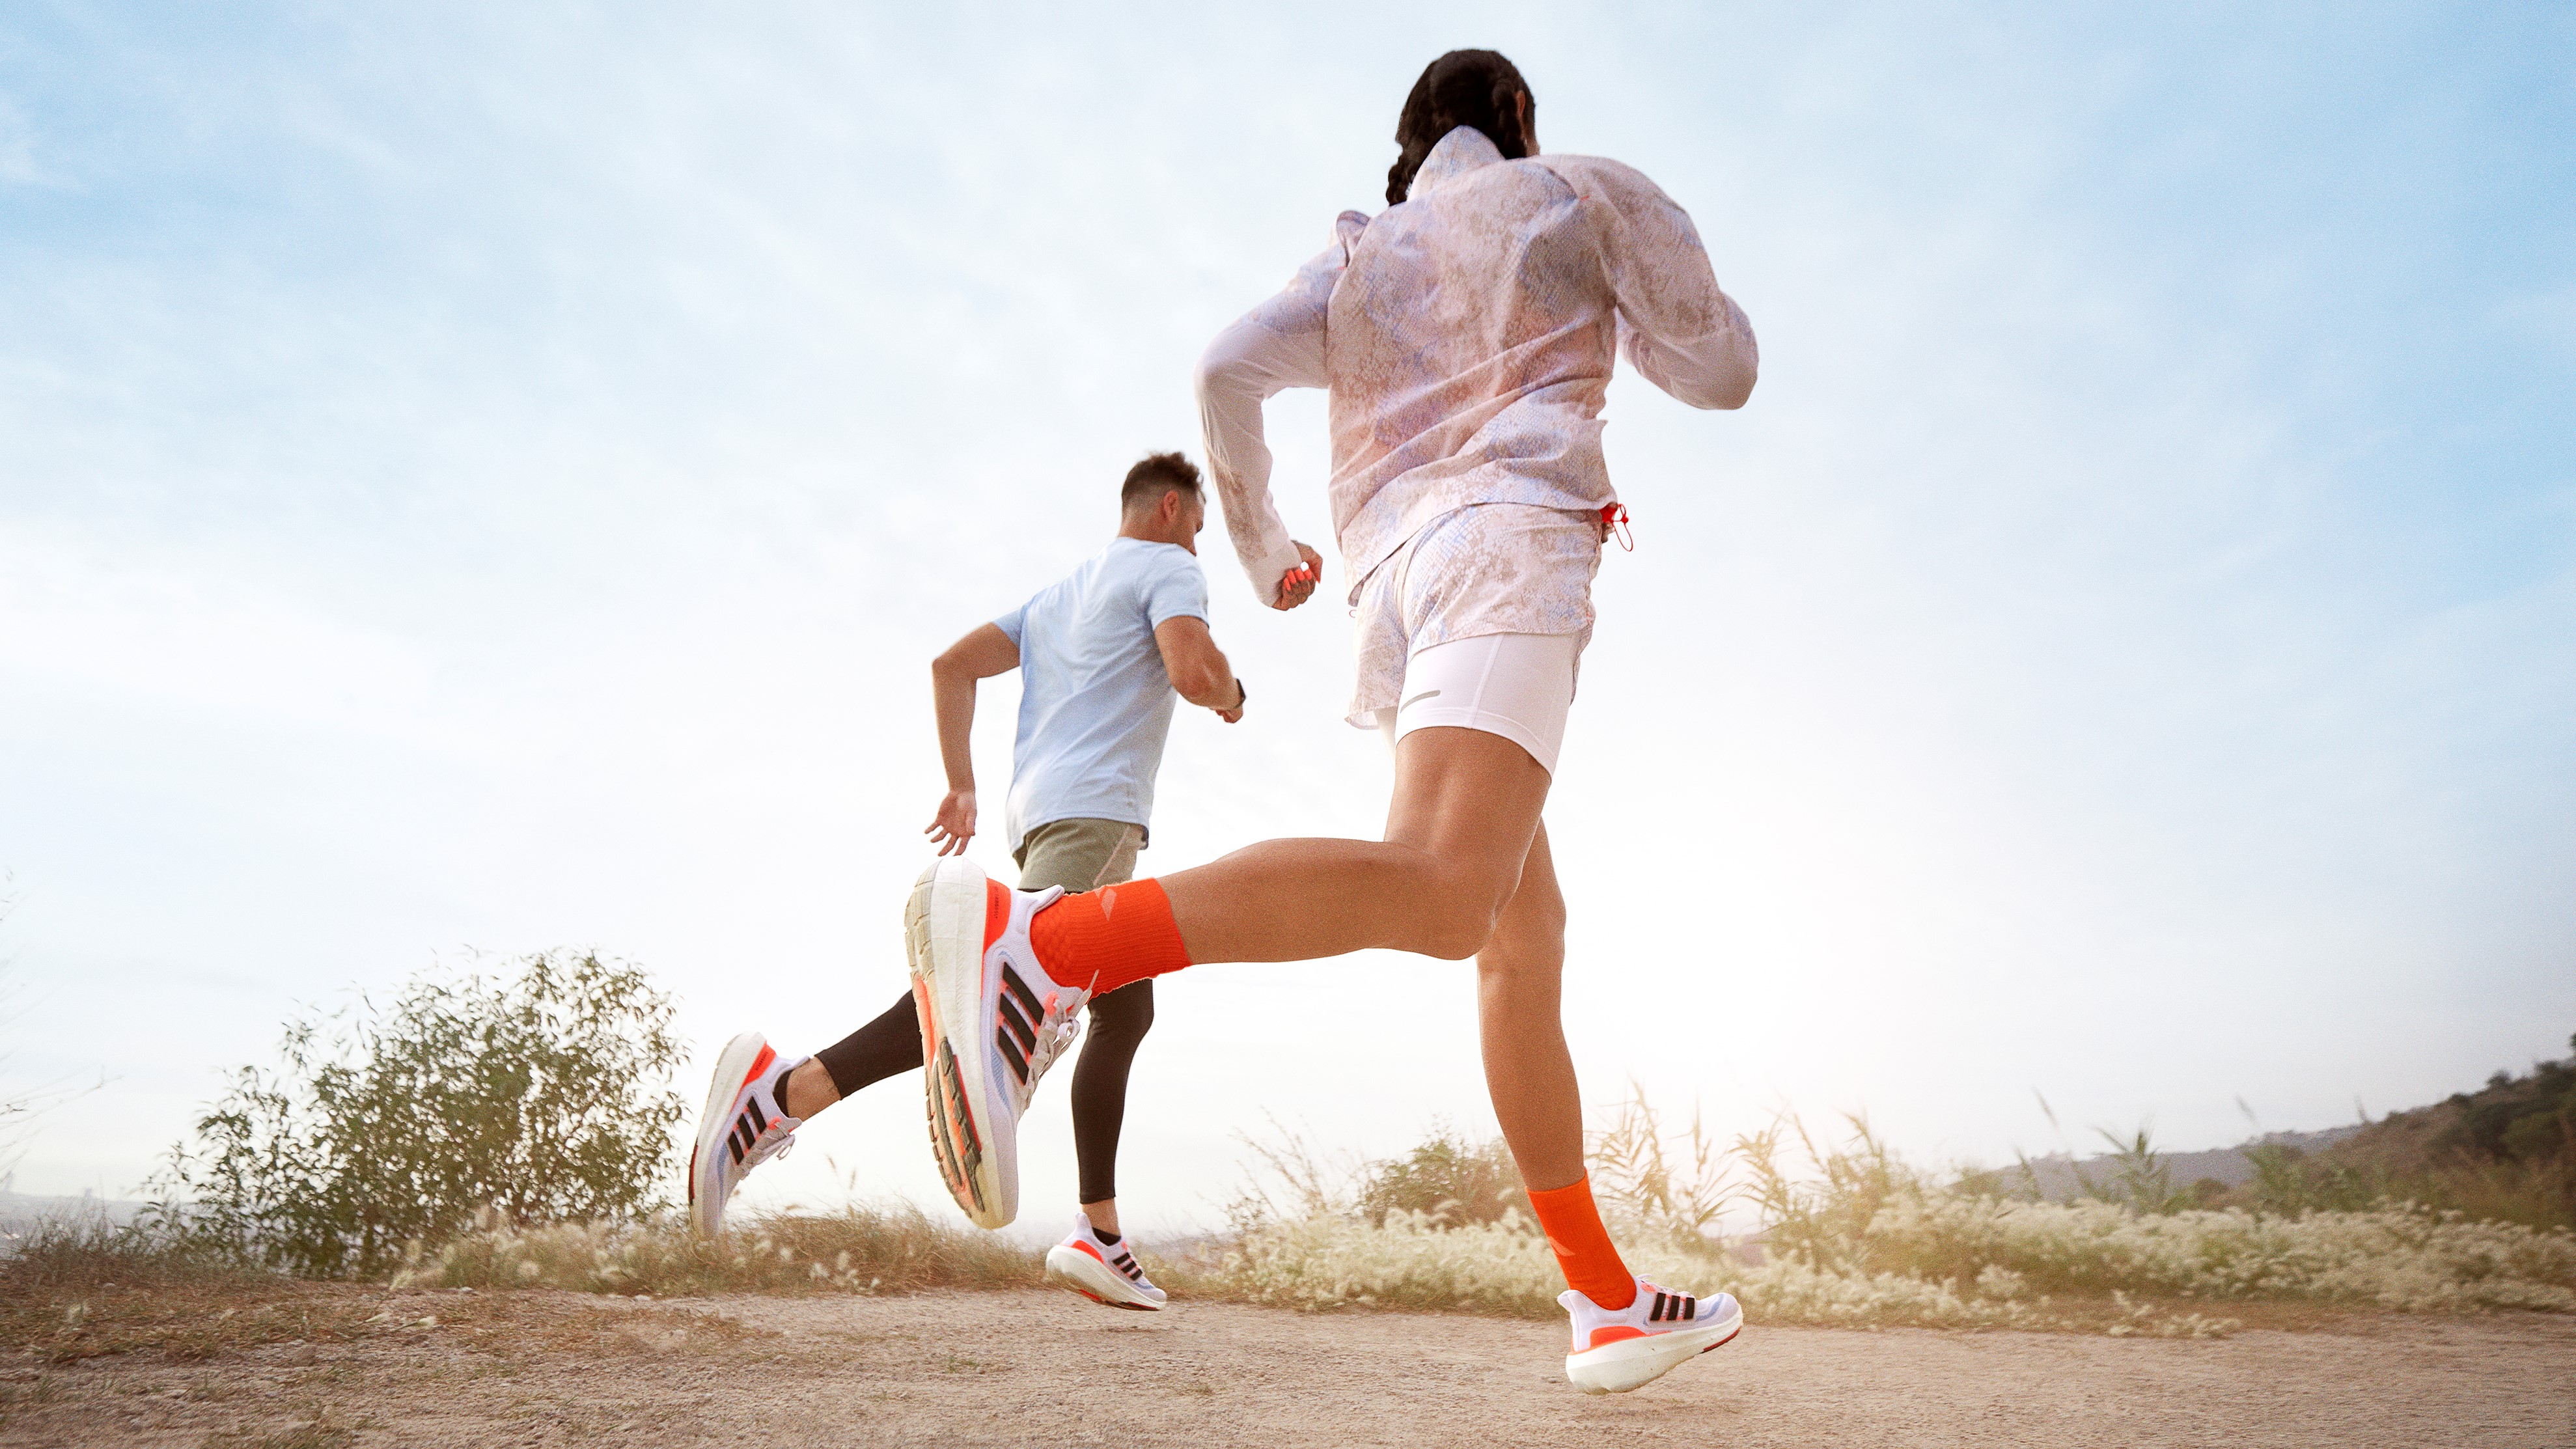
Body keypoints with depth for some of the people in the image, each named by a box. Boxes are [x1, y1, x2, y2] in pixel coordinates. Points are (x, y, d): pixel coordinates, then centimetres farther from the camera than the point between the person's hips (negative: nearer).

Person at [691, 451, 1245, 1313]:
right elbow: (1192, 671, -13)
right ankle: (782, 1093, -40)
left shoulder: (1054, 597, 30)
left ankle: (1100, 1237, 13)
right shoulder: (1169, 570, 6)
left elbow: (952, 665, 21)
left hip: (1038, 813, 10)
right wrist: (1230, 694, 10)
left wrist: (961, 787, 20)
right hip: (1095, 813, -10)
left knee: (1127, 1010, 15)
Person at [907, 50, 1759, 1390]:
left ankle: (1606, 1304, 14)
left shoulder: (1360, 258, 28)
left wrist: (1261, 549, 23)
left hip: (1392, 576, 7)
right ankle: (1033, 941, -47)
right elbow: (1721, 369, 19)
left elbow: (1227, 371, 10)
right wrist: (1623, 307, 38)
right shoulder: (1585, 188, 21)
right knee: (1439, 892, -29)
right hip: (1507, 533, -7)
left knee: (1527, 933, 10)